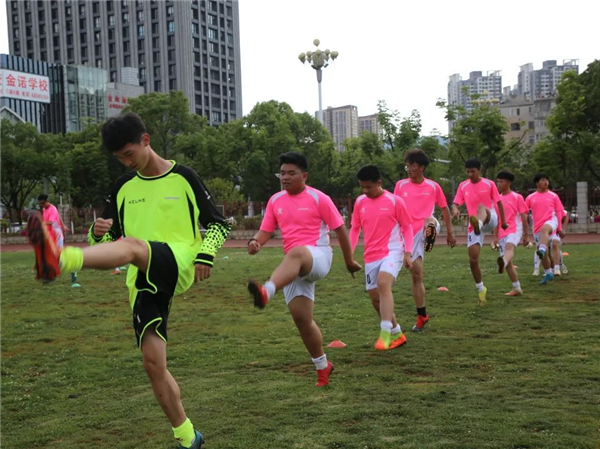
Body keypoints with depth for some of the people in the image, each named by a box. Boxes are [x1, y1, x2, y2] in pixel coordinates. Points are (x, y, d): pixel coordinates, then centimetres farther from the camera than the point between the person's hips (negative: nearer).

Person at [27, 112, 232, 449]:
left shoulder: (183, 177, 5)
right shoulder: (124, 188, 16)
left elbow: (218, 224, 10)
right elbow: (106, 239, 18)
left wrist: (206, 255, -9)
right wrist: (98, 233, -6)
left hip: (178, 267, -5)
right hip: (144, 283, 5)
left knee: (132, 244, -36)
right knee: (153, 362, -1)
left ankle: (60, 259, -66)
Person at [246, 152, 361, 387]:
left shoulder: (318, 198, -2)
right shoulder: (275, 201, 12)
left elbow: (340, 229, 4)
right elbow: (265, 231, 11)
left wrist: (349, 261, 9)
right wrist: (255, 241, -14)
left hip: (319, 256, -6)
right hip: (294, 268, 6)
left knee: (295, 254, -41)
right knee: (301, 318, 4)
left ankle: (266, 292, -67)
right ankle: (322, 366, 23)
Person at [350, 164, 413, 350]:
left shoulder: (395, 201, -7)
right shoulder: (360, 202, 5)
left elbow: (407, 227, 0)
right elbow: (355, 229, 13)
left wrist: (408, 253, -8)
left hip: (392, 252, -5)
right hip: (371, 256, 6)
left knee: (383, 283, -30)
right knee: (375, 298, 9)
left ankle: (386, 333, -29)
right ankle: (397, 334, 27)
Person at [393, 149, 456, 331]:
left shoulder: (433, 186, 1)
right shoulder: (400, 185, 3)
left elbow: (445, 208, 11)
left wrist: (450, 233, 11)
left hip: (426, 230, 0)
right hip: (409, 233, 0)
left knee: (430, 221, -36)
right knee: (416, 273, 3)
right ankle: (422, 316, 12)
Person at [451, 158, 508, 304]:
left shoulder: (489, 184, 1)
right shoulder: (463, 186, 7)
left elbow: (499, 203, 8)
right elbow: (455, 203, 3)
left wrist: (503, 221, 10)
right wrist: (455, 209, -21)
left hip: (490, 220, -3)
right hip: (473, 226, 4)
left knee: (481, 207, -38)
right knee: (473, 260, -3)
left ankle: (479, 224, -75)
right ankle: (481, 289, 17)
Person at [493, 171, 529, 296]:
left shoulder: (517, 197, 0)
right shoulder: (498, 199, 14)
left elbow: (523, 217, 0)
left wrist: (526, 235, -1)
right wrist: (496, 236, 14)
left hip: (514, 230, -6)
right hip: (502, 233, 6)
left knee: (509, 247, -38)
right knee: (508, 262, 5)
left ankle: (503, 262, -70)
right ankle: (517, 288, 15)